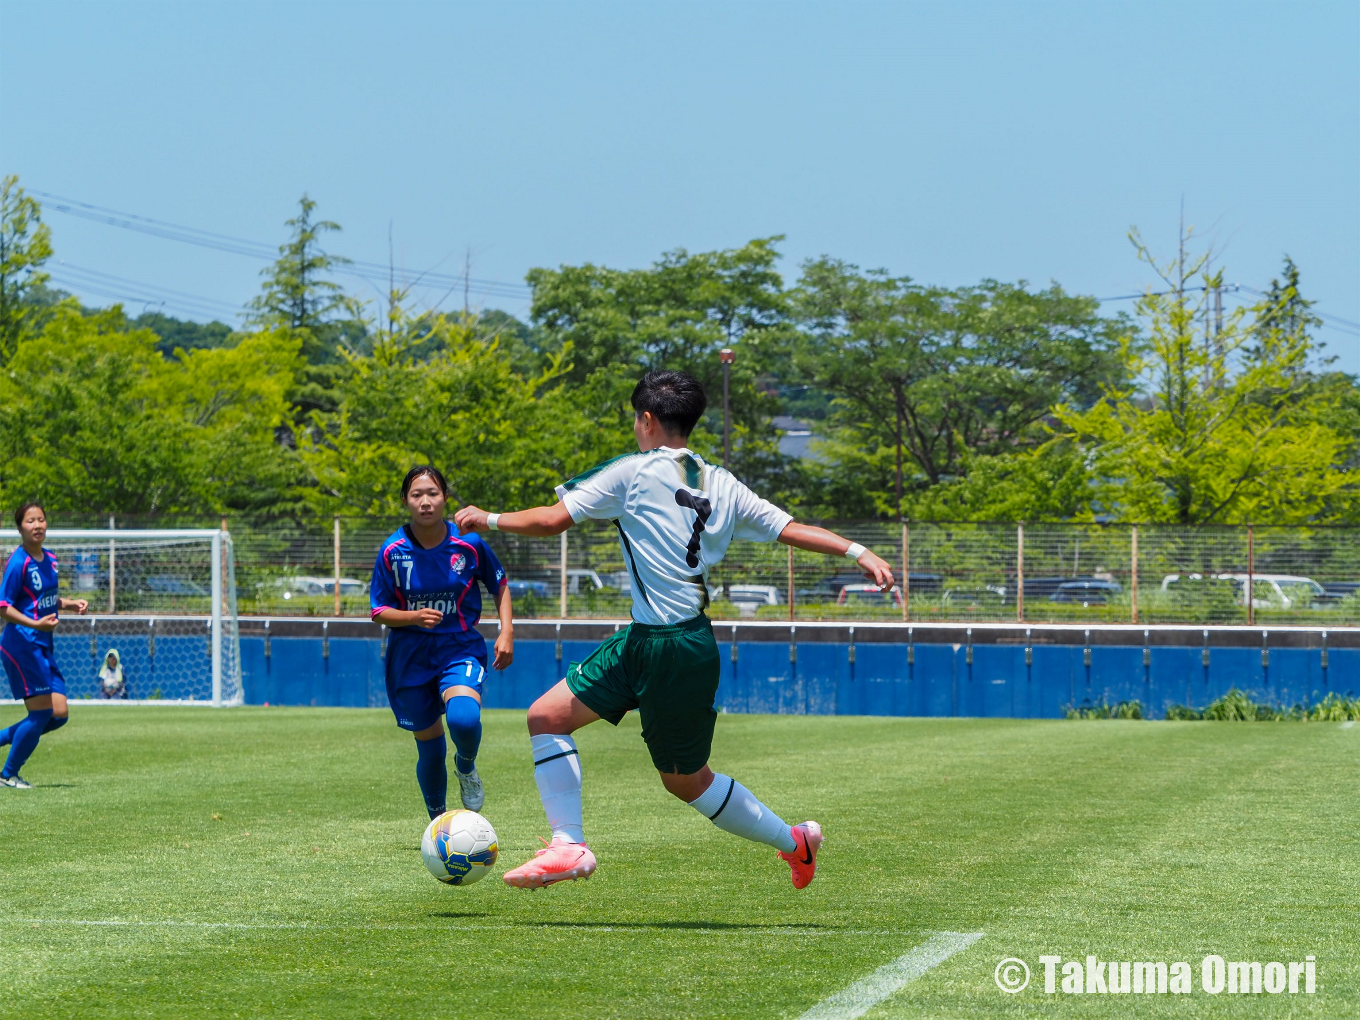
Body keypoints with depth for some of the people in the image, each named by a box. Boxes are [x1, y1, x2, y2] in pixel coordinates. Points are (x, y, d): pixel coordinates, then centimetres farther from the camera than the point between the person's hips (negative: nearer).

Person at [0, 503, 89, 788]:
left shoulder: (49, 560, 12)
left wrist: (70, 603, 9)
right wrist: (35, 624, -28)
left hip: (43, 646, 9)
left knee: (59, 714, 3)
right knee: (41, 712, -8)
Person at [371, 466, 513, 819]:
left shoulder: (469, 544, -9)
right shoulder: (392, 551, -8)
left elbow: (499, 584, 9)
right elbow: (379, 611, -1)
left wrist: (506, 631, -2)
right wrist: (414, 617, -20)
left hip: (460, 647, -1)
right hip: (410, 654, 1)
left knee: (463, 718, -31)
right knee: (429, 744, 8)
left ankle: (466, 767, 4)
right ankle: (438, 821, 32)